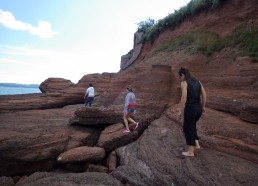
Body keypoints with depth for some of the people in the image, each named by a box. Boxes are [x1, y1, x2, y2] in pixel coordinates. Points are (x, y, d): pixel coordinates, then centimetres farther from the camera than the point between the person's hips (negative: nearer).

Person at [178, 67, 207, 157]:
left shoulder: (184, 83, -11)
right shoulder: (197, 81, 11)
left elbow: (184, 97, -20)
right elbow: (204, 94, 9)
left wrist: (181, 111, -12)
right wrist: (203, 107, 17)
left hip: (190, 109, -7)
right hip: (198, 108, 7)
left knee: (187, 129, 9)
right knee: (192, 126, 28)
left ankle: (190, 152, 19)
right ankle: (196, 145, 20)